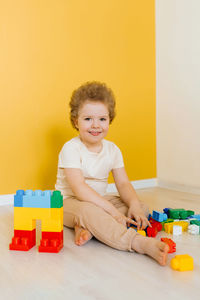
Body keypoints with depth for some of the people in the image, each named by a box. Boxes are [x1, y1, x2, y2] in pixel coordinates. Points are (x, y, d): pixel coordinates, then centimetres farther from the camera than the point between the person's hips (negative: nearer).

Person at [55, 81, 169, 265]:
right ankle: (141, 243, -50)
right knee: (88, 211, -40)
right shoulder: (71, 149, -17)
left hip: (99, 200, 7)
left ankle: (87, 228, -28)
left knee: (142, 208, -11)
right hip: (69, 202, -6)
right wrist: (112, 211, -33)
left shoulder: (112, 150, 1)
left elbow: (123, 183, 0)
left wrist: (134, 205, -23)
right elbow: (79, 188, -27)